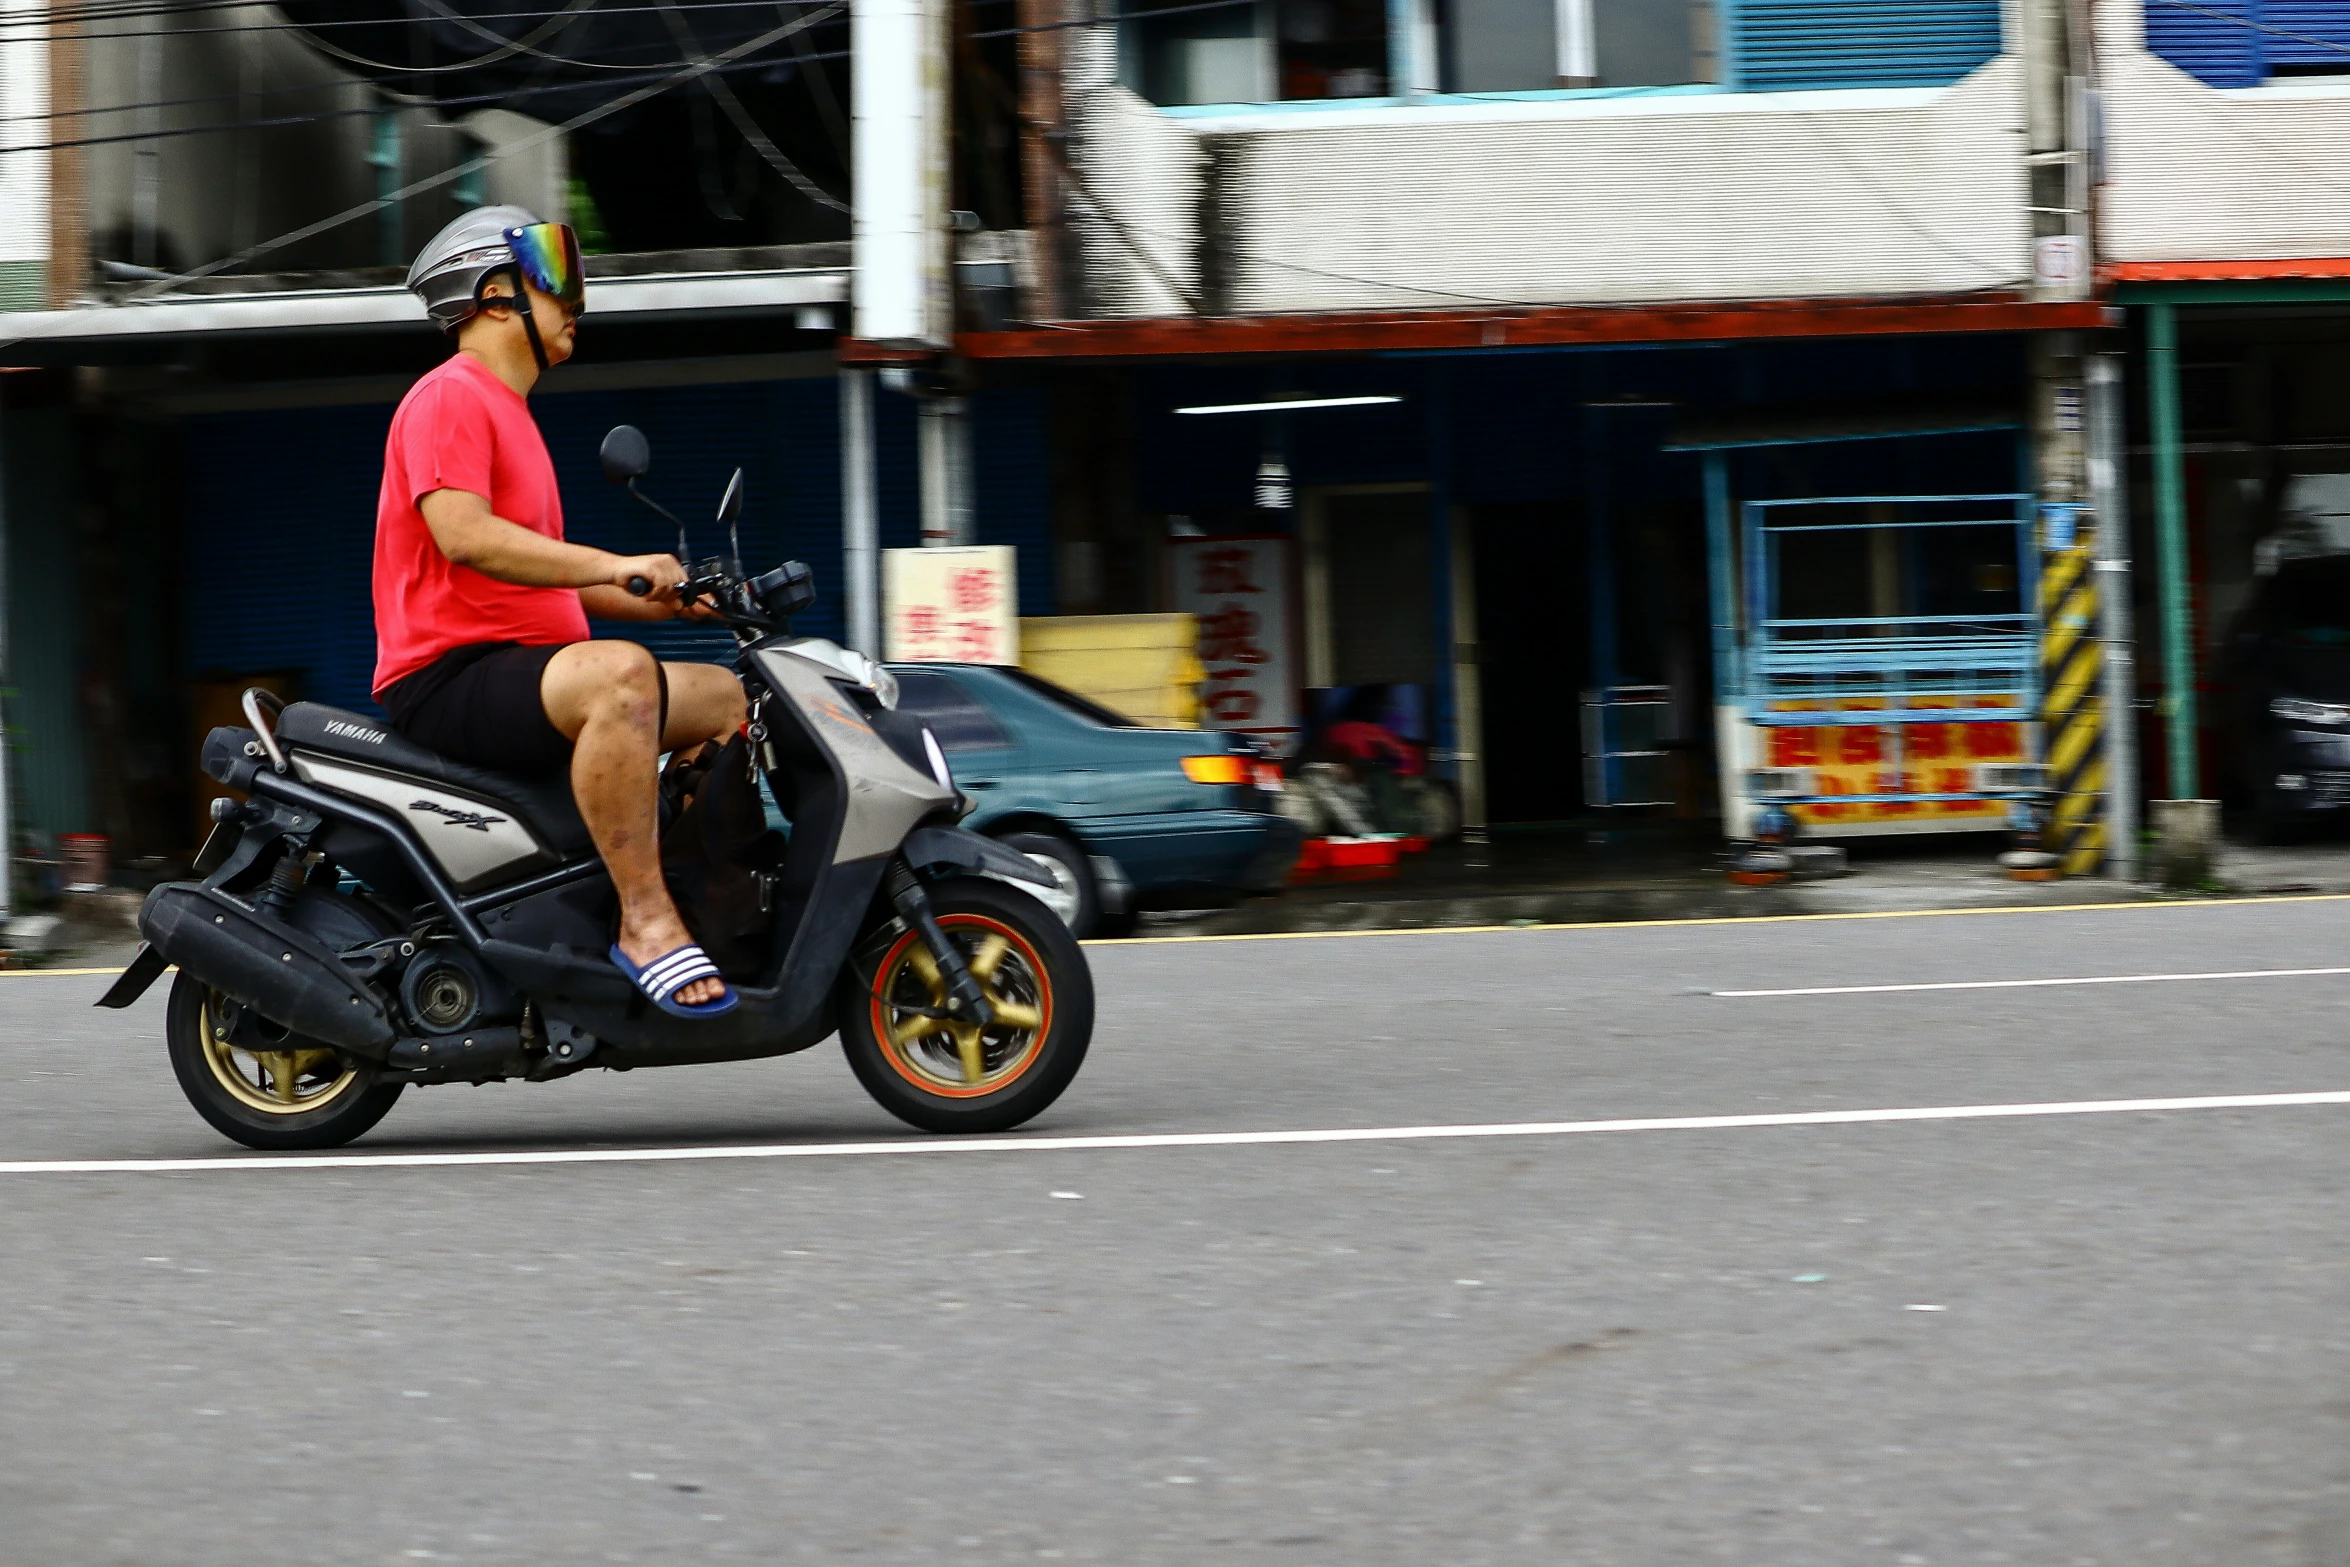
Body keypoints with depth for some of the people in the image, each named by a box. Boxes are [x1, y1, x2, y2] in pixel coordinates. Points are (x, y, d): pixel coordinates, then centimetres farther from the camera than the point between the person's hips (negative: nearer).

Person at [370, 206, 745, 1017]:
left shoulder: (509, 411, 26)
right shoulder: (450, 396, -6)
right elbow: (463, 534, -23)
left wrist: (668, 600, 12)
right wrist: (615, 565, -27)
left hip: (522, 669, 11)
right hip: (446, 676, -11)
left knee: (729, 697, 9)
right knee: (618, 674, -37)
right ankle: (645, 920, -37)